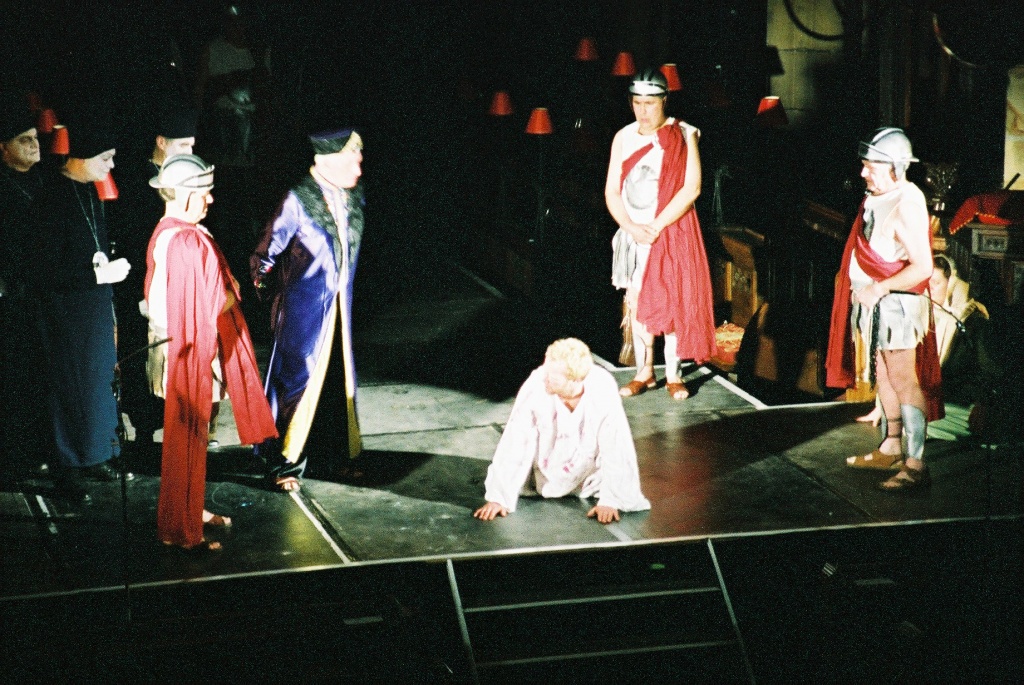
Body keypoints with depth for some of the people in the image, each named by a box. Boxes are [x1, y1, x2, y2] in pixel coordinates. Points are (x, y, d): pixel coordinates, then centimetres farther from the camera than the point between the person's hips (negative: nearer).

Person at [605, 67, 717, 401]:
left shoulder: (683, 136, -5)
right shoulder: (623, 138, 5)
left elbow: (691, 188, -12)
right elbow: (612, 191, 3)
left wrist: (656, 226, -17)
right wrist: (631, 227, -12)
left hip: (672, 232, -3)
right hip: (633, 234, 3)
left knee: (674, 302, -2)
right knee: (638, 302, 5)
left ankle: (673, 375, 8)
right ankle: (644, 373, 16)